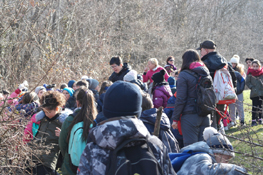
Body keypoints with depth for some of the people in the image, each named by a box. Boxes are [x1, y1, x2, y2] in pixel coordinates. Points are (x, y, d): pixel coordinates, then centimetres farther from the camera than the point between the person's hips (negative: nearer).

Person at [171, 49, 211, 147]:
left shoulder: (184, 75, -8)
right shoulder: (206, 73, 11)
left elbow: (180, 99, -10)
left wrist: (175, 118, -5)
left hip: (190, 116, -6)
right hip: (205, 116, 6)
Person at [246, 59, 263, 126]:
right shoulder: (250, 73, -3)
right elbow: (247, 82, 4)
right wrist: (252, 87, -5)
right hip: (254, 93, -2)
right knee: (254, 106, -4)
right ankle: (253, 120, 0)